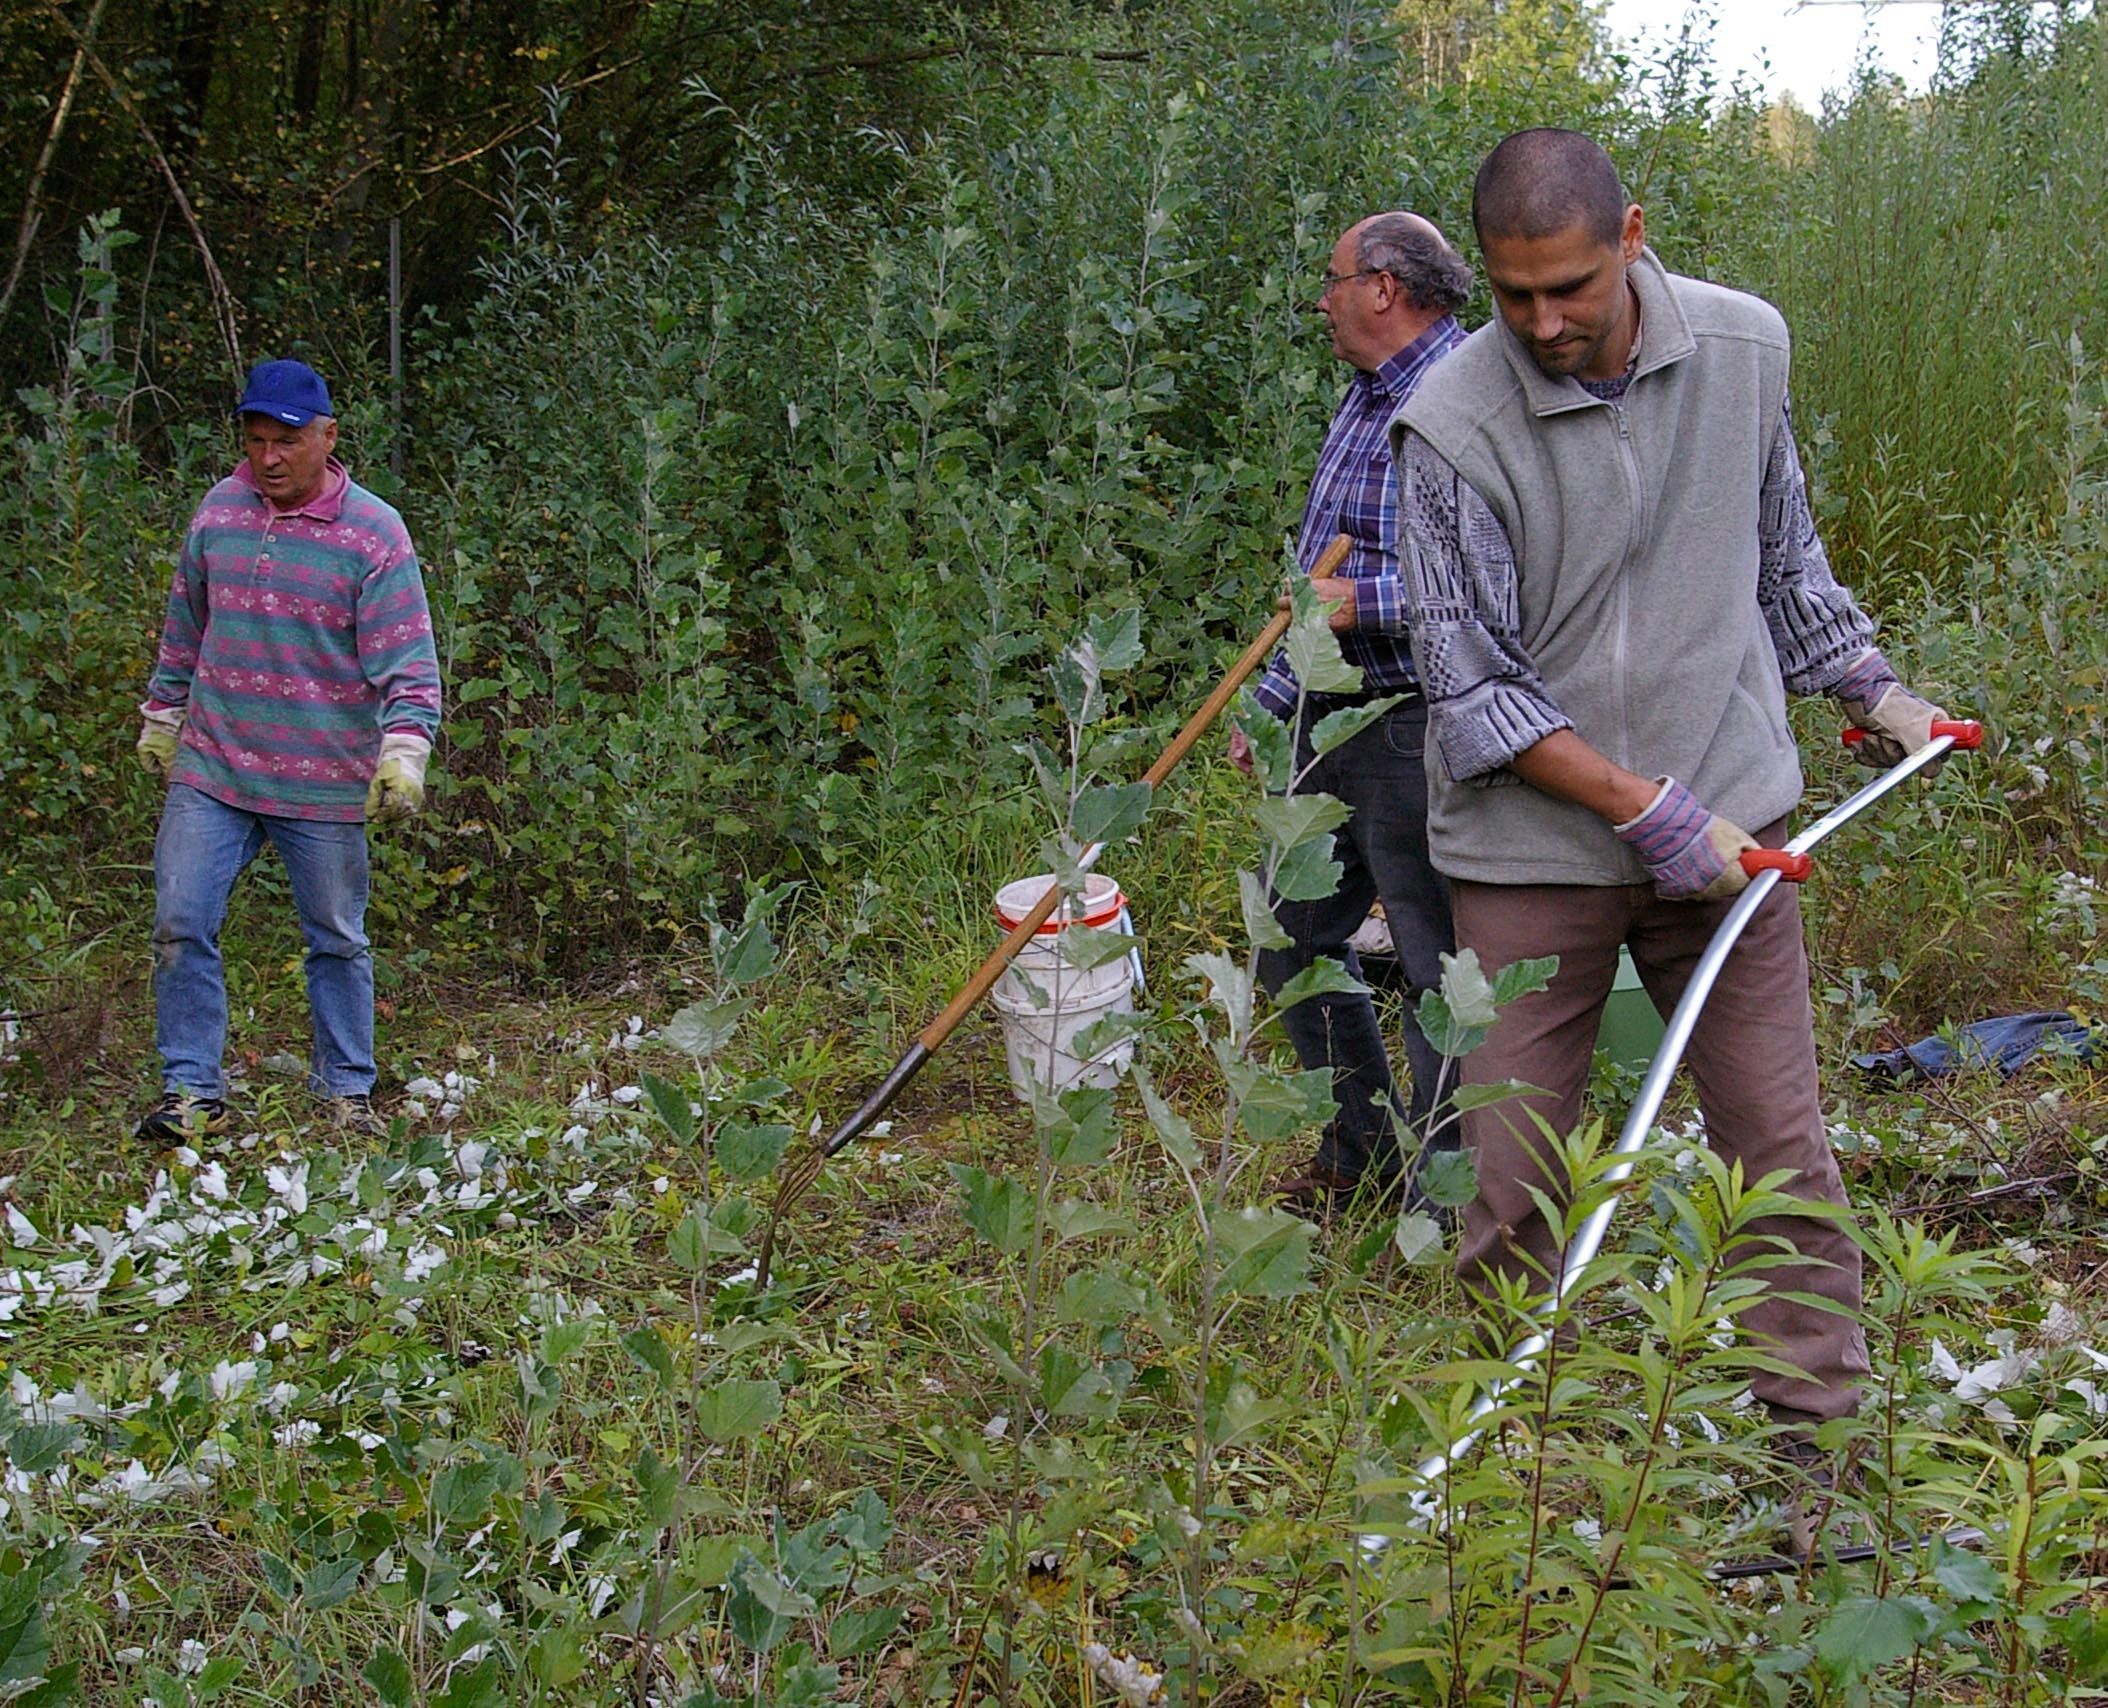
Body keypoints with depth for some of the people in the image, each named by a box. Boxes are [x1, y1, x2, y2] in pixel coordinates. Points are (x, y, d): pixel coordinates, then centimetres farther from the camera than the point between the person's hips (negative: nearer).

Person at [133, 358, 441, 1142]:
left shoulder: (373, 534, -9)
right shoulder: (219, 511, 4)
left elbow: (405, 659, -12)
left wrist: (404, 752, -24)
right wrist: (161, 715, 21)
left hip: (324, 785, -3)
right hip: (210, 769, 3)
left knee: (337, 940, 9)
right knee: (180, 925, -3)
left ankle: (346, 1090, 23)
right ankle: (191, 1090, 7)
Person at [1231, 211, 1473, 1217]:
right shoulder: (1364, 399, 16)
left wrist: (1366, 603, -23)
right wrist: (1271, 700, 26)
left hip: (1417, 734, -10)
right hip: (1330, 721, 10)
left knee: (1437, 965, -1)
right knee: (1294, 944, 17)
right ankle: (1361, 1156, 31)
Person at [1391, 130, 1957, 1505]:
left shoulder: (1745, 348, -1)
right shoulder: (1451, 425, -14)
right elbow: (1471, 682, -13)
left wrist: (1868, 682, 20)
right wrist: (1647, 811, -17)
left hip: (1727, 821, 3)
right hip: (1533, 847, -3)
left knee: (1784, 1153, 5)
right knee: (1514, 1183, 1)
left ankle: (1819, 1434, 19)